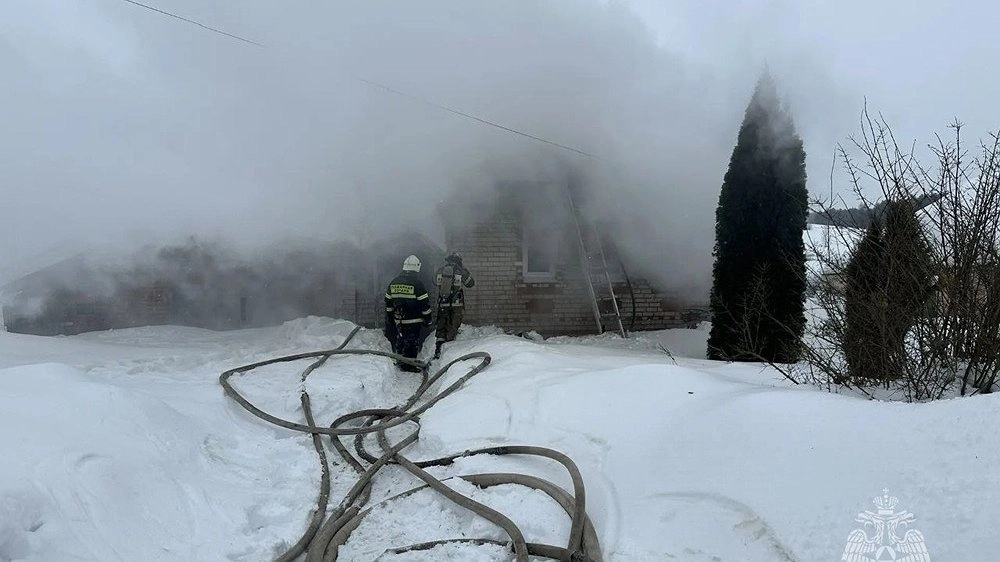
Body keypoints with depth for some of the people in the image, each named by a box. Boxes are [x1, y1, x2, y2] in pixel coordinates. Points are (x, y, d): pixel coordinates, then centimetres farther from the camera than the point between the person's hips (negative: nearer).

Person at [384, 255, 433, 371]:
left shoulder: (394, 282, 5)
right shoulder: (417, 283, -13)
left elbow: (388, 303, 12)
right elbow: (425, 304, -12)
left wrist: (390, 318, 21)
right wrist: (428, 320, -3)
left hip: (398, 320, 6)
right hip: (414, 321, -5)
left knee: (400, 341, 18)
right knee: (412, 343, 2)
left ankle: (400, 361, 26)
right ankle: (409, 365, 4)